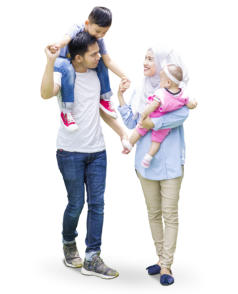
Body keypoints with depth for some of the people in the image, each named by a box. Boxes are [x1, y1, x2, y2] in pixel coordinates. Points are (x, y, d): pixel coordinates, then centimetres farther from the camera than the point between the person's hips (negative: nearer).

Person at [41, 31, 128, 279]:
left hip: (97, 150, 6)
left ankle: (92, 259, 10)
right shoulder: (63, 74, -10)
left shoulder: (95, 75, 9)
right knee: (76, 204, 3)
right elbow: (46, 94, -32)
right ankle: (69, 244, 31)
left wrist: (122, 133, 17)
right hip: (71, 151, -5)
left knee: (97, 203, 3)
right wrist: (50, 61, -41)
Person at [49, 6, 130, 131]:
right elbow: (67, 38, -49)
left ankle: (105, 99, 6)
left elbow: (108, 61, -7)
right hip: (61, 60, -6)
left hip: (79, 63, 6)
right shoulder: (77, 29, -26)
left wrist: (123, 76, -17)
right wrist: (58, 45, -73)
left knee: (101, 63, -7)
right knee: (68, 69, -39)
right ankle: (66, 111, -36)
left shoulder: (99, 40, -10)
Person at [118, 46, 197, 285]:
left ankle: (166, 266, 4)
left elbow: (182, 114, -22)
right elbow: (131, 123, 6)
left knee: (169, 214, -2)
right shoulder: (140, 91, 10)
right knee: (153, 212, 11)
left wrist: (153, 123, -22)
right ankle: (161, 259, 23)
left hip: (170, 161, -5)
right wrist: (120, 96, 0)